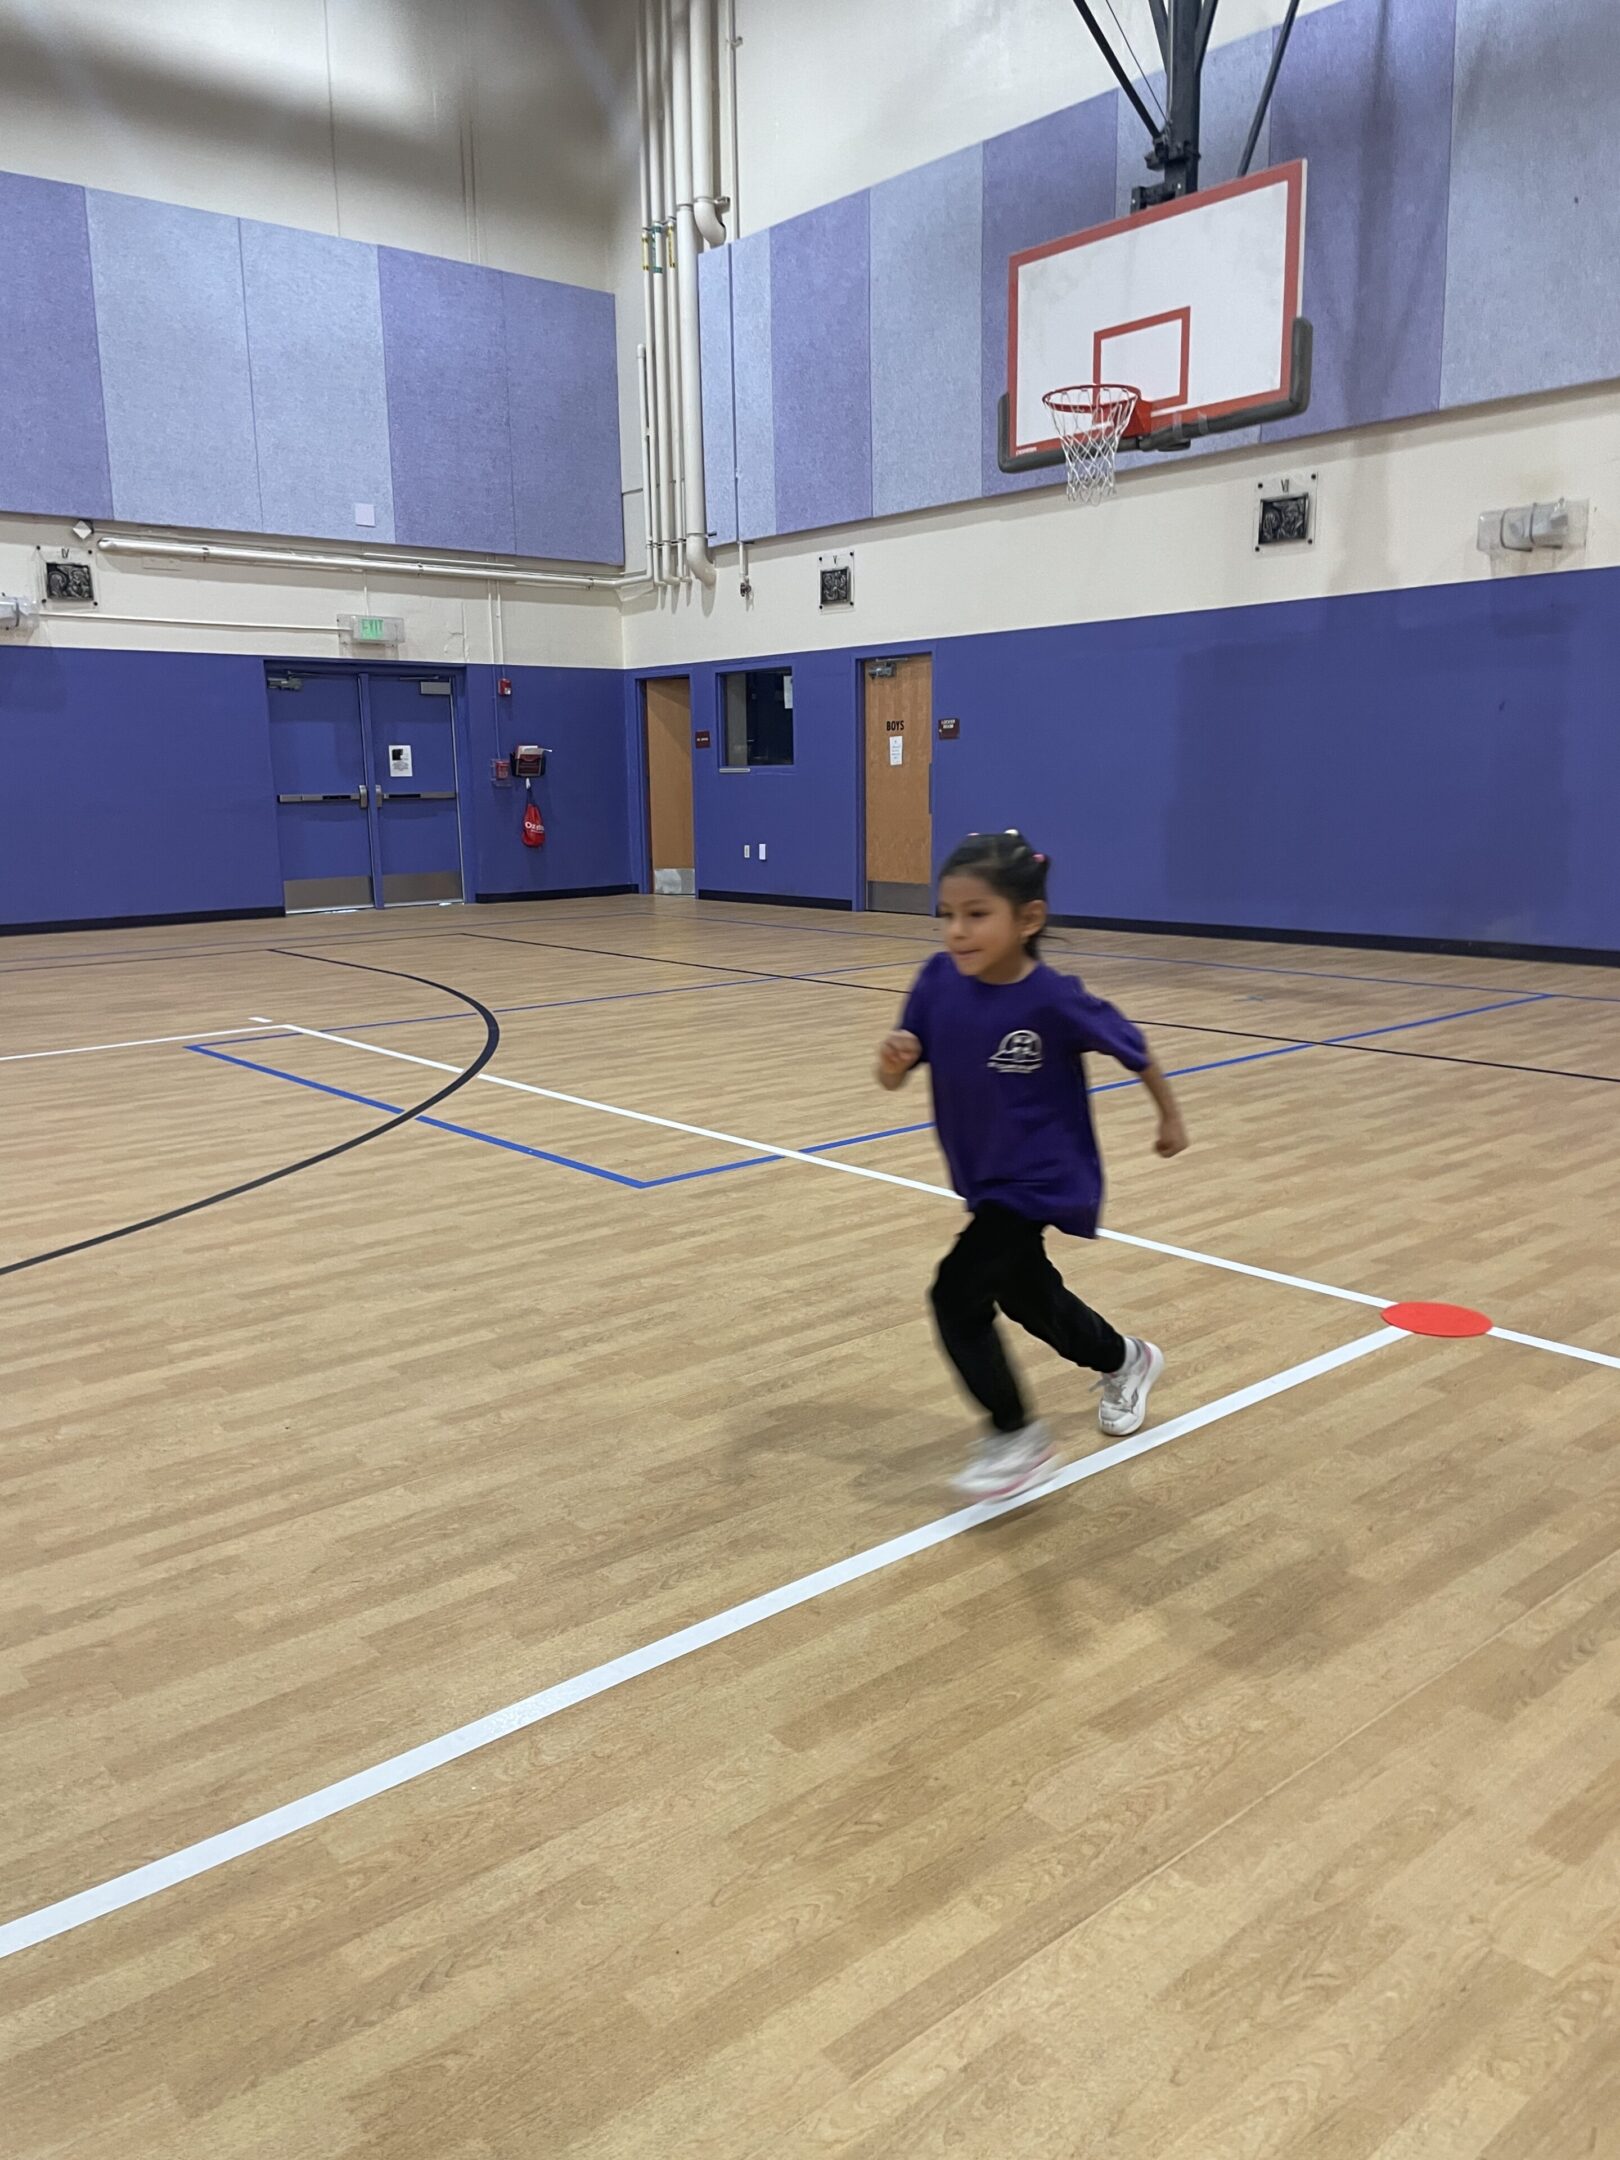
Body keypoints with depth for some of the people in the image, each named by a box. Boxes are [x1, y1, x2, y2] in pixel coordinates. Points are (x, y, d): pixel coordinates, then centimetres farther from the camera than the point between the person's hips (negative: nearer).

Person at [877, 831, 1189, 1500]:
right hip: (984, 1180, 7)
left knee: (957, 1293, -16)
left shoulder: (1053, 999, -26)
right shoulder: (939, 981, -13)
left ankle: (1017, 1439, 5)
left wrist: (1170, 1117, 5)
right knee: (1027, 1296, 25)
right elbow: (894, 1080, -8)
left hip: (1042, 1182, -7)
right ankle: (1126, 1360, 54)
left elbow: (1133, 1049, -9)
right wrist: (893, 1059, -31)